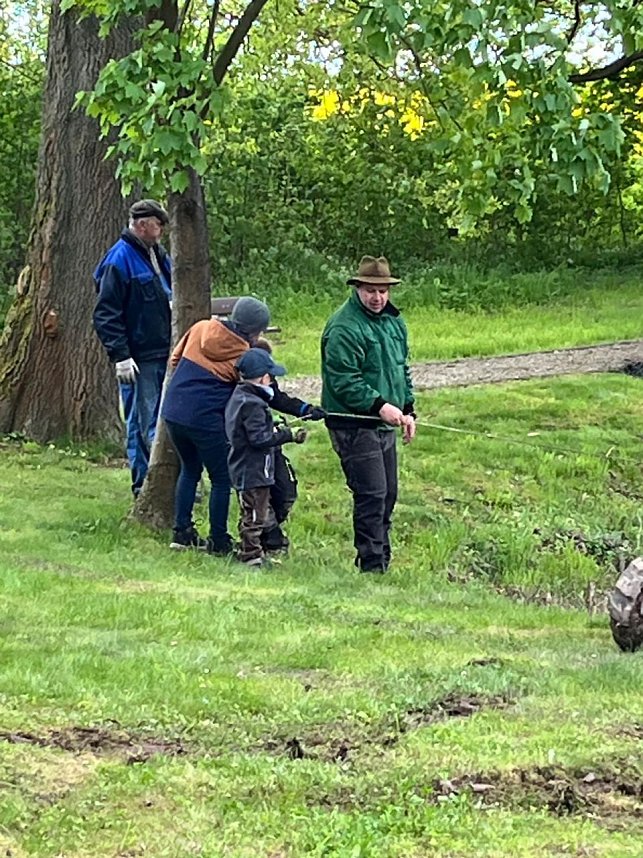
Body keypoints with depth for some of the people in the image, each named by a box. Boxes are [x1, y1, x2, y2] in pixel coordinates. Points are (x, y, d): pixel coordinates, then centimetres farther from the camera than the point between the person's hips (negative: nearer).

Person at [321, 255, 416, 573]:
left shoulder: (393, 321, 14)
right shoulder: (344, 327, -16)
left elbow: (403, 369, 25)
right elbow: (343, 381, -20)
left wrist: (407, 409, 16)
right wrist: (380, 406, -23)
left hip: (384, 424, 9)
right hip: (354, 424, -9)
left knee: (388, 495, 12)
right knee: (371, 495, -13)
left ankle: (382, 559, 22)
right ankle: (372, 565, -10)